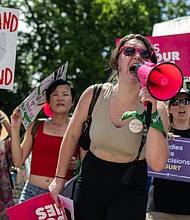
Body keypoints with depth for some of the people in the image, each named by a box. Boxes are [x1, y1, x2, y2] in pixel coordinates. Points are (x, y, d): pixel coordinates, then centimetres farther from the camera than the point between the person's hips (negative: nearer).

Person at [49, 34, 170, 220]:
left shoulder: (156, 107, -14)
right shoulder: (95, 94, -8)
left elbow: (157, 164, -27)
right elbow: (72, 135, 6)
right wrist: (59, 178, 10)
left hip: (130, 190, -2)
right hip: (90, 182, 2)